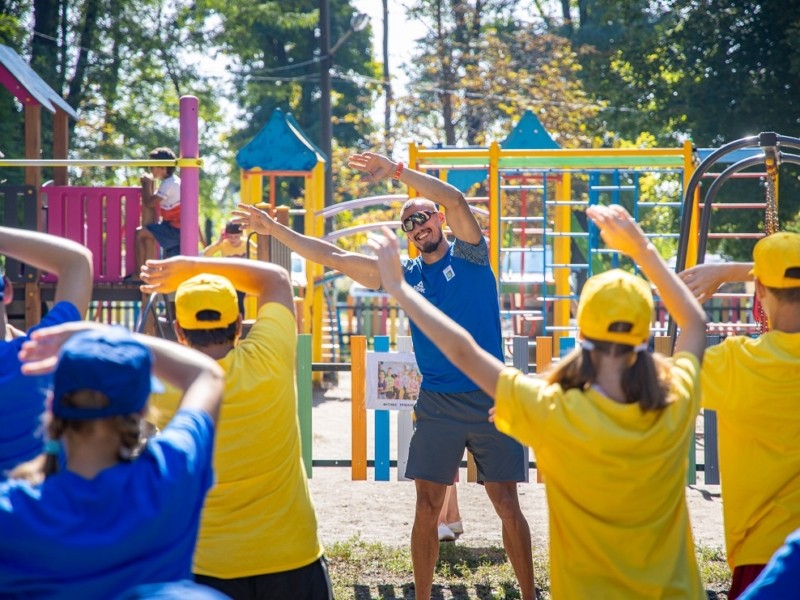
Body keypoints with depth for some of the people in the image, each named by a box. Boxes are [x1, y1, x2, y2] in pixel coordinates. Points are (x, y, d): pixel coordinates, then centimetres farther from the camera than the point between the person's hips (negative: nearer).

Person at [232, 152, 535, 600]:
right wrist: (272, 229, 5)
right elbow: (335, 258, 8)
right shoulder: (405, 275, 10)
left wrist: (396, 170, -17)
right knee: (427, 508, 2)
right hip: (437, 406, 3)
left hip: (491, 399, -3)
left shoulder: (469, 256, 1)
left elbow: (455, 200, -16)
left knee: (508, 507, -1)